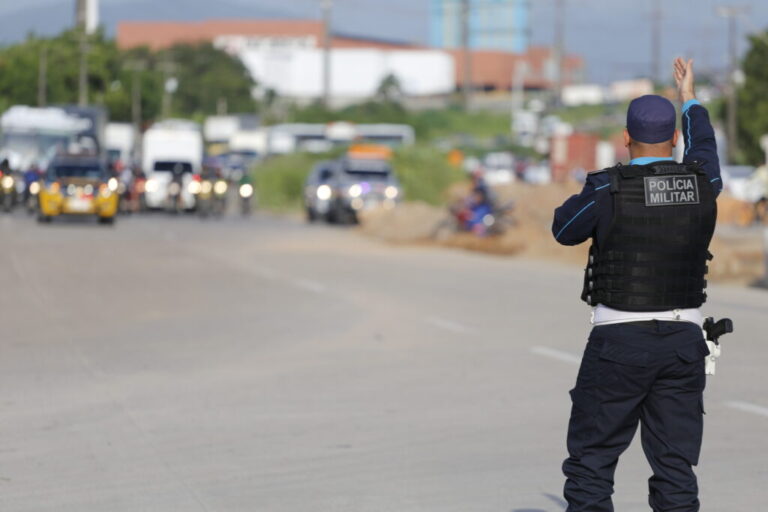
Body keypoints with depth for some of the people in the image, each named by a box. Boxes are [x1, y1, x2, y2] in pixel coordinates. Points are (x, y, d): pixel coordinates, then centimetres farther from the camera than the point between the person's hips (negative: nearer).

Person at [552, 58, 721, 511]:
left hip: (619, 342, -4)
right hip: (683, 342, 4)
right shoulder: (702, 185, 1)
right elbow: (704, 152, 25)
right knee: (675, 466, 6)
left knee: (591, 462, 5)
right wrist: (691, 101, 42)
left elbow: (564, 230, 6)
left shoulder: (608, 190, -12)